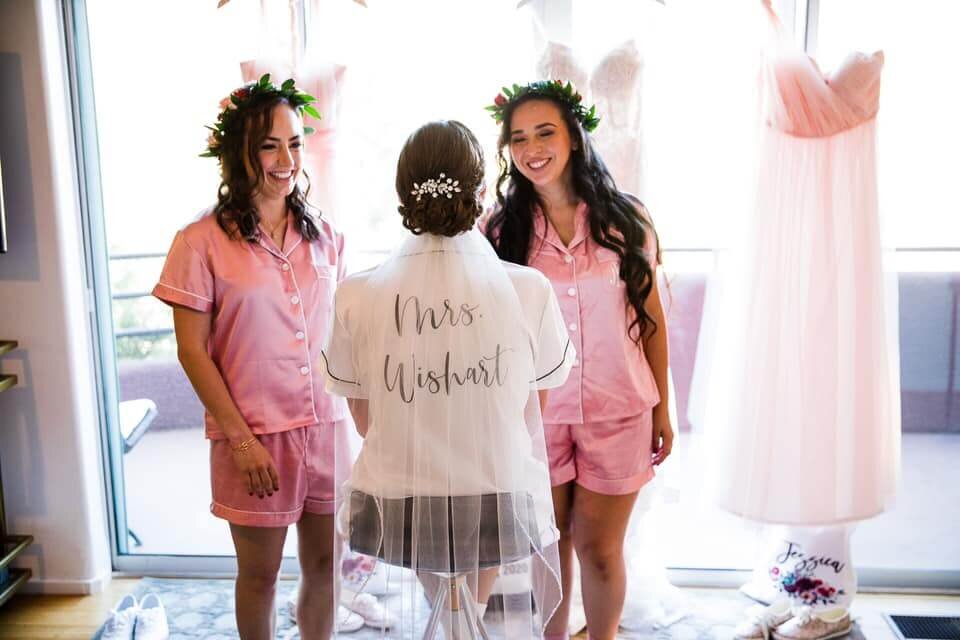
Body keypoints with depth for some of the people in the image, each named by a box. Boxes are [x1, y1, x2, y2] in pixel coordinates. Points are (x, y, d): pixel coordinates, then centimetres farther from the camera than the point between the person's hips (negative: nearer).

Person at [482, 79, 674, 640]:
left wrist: (662, 409, 6)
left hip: (618, 410, 0)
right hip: (535, 411, 0)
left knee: (600, 548, 9)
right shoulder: (501, 228, -1)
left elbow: (652, 316, 5)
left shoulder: (627, 218, -1)